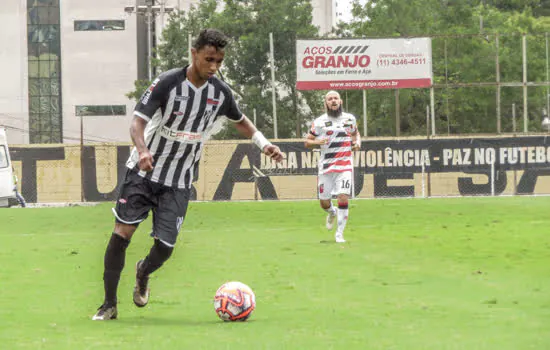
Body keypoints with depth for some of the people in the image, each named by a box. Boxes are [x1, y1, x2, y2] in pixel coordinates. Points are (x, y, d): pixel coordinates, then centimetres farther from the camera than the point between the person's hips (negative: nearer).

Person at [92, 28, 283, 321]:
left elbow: (239, 120, 19)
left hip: (178, 183, 3)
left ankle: (143, 273, 31)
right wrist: (142, 149, -38)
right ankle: (109, 304, 2)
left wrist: (264, 145, 4)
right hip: (144, 171, -3)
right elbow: (138, 121, -18)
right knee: (123, 232, -11)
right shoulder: (168, 82, -15)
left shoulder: (220, 92, -2)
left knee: (165, 246, -6)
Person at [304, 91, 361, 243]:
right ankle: (332, 212, 42)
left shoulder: (350, 119, 7)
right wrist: (317, 142, -15)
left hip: (345, 166, 0)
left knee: (343, 198, -15)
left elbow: (356, 133, 26)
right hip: (326, 167, 0)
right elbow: (307, 142, 6)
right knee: (324, 203, 4)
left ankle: (339, 233, -5)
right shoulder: (319, 122, 1)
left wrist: (357, 142, 4)